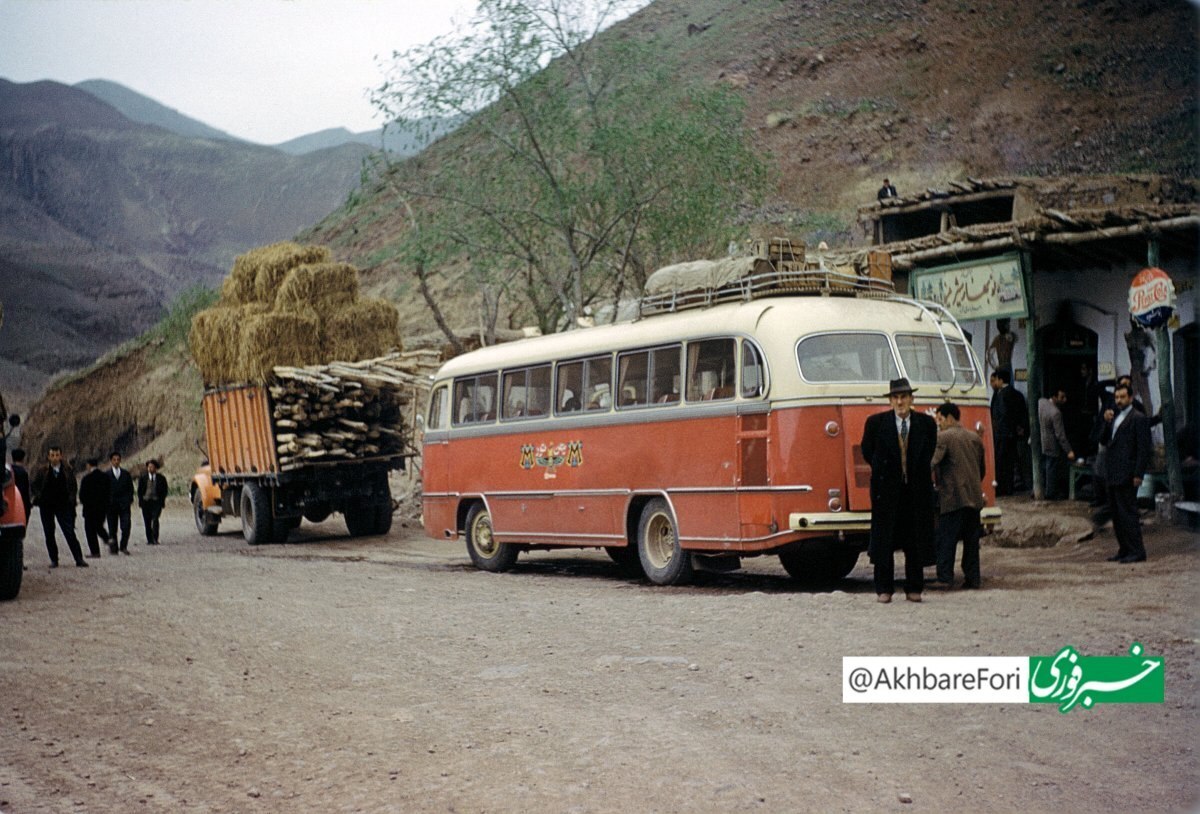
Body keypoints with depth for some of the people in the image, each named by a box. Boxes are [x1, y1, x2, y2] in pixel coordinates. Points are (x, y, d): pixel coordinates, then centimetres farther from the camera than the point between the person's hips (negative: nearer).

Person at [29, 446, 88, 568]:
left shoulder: (67, 470, 1)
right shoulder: (42, 471, -1)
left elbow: (73, 486, 9)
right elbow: (33, 485, 5)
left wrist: (71, 499, 0)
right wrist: (38, 497, -7)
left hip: (63, 505, -1)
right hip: (46, 506, 1)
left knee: (70, 532, -8)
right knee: (49, 534, 6)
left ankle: (79, 559, -7)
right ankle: (54, 560, 15)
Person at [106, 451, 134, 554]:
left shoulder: (125, 474, 11)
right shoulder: (107, 475, 3)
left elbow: (130, 488, 12)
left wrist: (130, 499, 0)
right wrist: (106, 502, -5)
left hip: (124, 504, 1)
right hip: (111, 505, -1)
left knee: (126, 527, -9)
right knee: (112, 527, 3)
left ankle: (124, 546, 2)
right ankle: (113, 547, 11)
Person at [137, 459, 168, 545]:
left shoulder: (161, 479, 7)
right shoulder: (142, 478, 10)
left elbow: (164, 491, 9)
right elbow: (139, 491, 12)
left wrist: (162, 501, -3)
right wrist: (141, 500, 1)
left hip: (156, 502, -2)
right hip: (146, 502, 2)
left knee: (155, 519, -18)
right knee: (147, 521, 1)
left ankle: (155, 539, -16)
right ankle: (149, 540, 9)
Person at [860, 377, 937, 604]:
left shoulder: (926, 423, 3)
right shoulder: (876, 423, -1)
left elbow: (928, 455, 12)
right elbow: (868, 452, 9)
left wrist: (914, 474, 9)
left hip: (917, 491, 1)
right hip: (886, 491, -1)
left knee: (915, 542, 5)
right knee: (884, 540, 2)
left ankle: (914, 589, 14)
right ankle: (884, 589, 9)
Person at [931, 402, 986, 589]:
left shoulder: (943, 437, -6)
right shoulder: (975, 438, 15)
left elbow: (932, 462, -17)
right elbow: (983, 467, 21)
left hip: (952, 497, -6)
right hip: (975, 497, 7)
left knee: (946, 539, -2)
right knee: (971, 540, 10)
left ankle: (945, 578, -5)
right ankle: (972, 578, 11)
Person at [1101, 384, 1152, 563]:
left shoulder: (1138, 419, -8)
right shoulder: (1115, 417, 18)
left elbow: (1144, 449, -12)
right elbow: (1105, 441, 15)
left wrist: (1138, 474, -17)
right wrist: (1107, 423, 0)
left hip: (1126, 475, -9)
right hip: (1112, 474, 9)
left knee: (1128, 513, -9)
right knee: (1116, 514, 11)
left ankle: (1137, 552, -5)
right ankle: (1124, 550, 19)